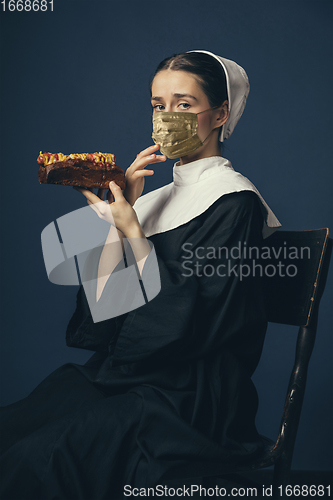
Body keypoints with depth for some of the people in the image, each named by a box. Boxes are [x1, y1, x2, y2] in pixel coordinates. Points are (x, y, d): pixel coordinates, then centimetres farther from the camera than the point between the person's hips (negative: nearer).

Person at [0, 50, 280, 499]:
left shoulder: (235, 202, -6)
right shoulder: (159, 197, 15)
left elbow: (192, 320, -15)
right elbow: (109, 301, 6)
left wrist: (133, 232, -13)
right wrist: (122, 208, -3)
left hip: (192, 395, -6)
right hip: (131, 374, 7)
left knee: (37, 460, -24)